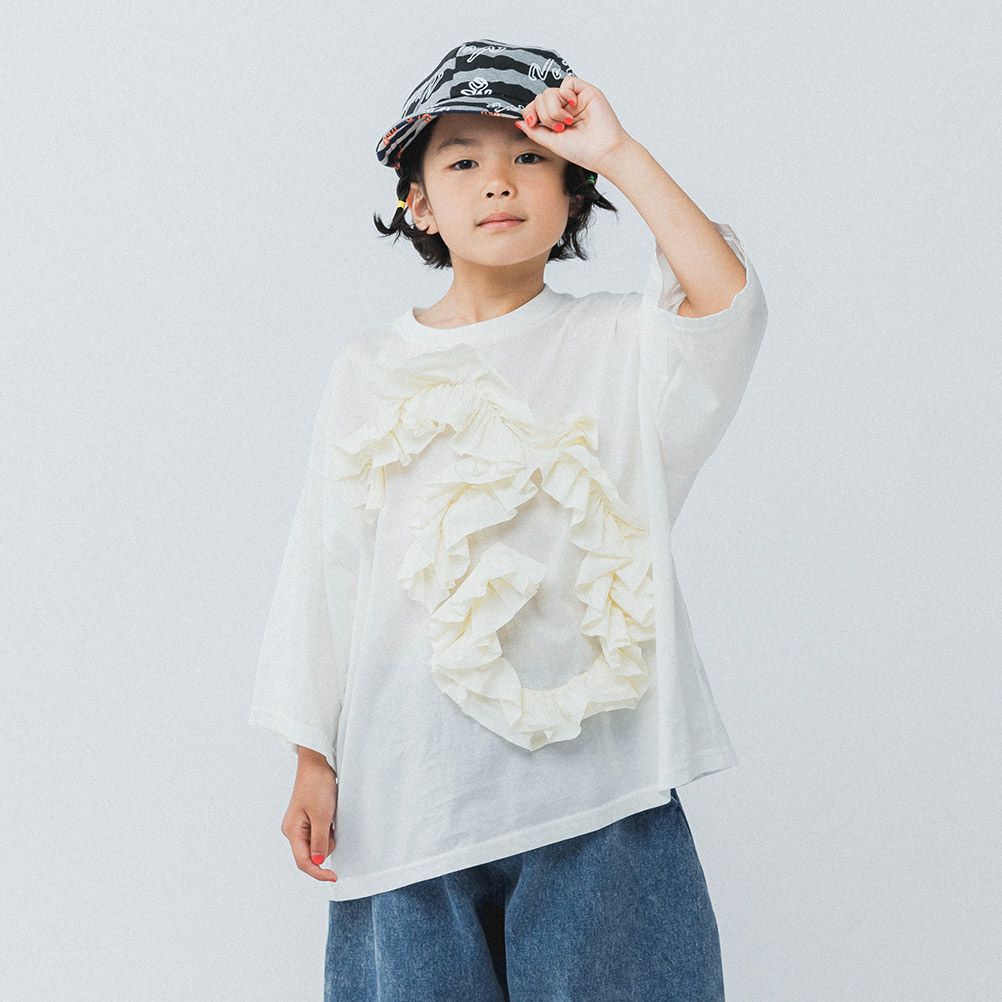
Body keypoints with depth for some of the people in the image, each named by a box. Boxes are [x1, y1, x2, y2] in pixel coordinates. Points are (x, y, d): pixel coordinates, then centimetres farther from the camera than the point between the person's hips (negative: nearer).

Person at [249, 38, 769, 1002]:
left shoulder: (614, 343, 3)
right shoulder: (371, 368, 5)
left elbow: (727, 296, -20)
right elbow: (323, 563, 7)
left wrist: (618, 151, -17)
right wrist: (313, 762, 6)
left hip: (594, 771, -1)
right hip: (414, 774, 1)